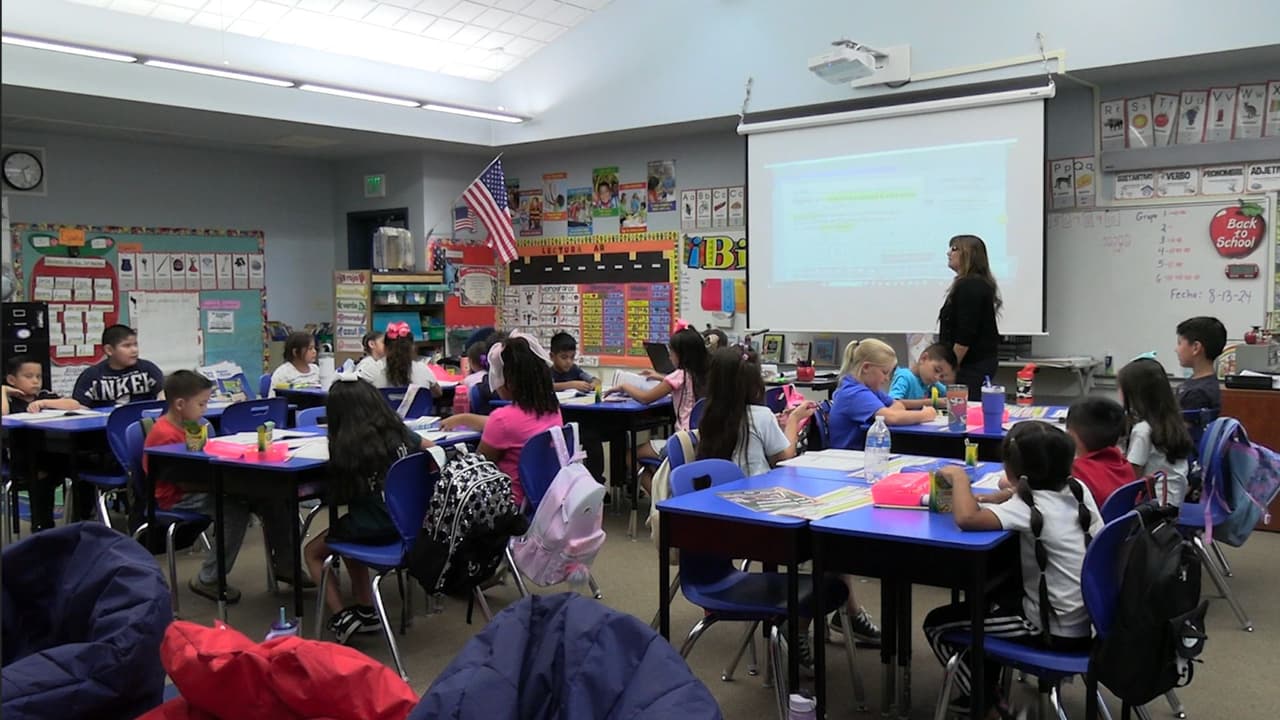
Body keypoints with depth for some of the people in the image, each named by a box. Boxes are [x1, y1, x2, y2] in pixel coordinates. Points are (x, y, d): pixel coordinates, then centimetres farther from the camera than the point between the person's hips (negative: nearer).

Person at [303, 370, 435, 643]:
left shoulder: (345, 445, -15)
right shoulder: (399, 433, -1)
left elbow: (339, 497, -5)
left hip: (371, 528, -6)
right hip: (407, 522, 6)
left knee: (312, 551, 21)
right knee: (347, 534, 34)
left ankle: (341, 616, 9)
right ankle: (366, 612, 32)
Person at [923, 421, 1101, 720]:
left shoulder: (1029, 508, -24)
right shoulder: (1078, 489, -2)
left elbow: (966, 518, -38)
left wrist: (959, 476, -20)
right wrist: (991, 498, 5)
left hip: (1056, 631, -8)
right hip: (1087, 619, 8)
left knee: (937, 623, 3)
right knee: (992, 594, 32)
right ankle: (984, 689, 41)